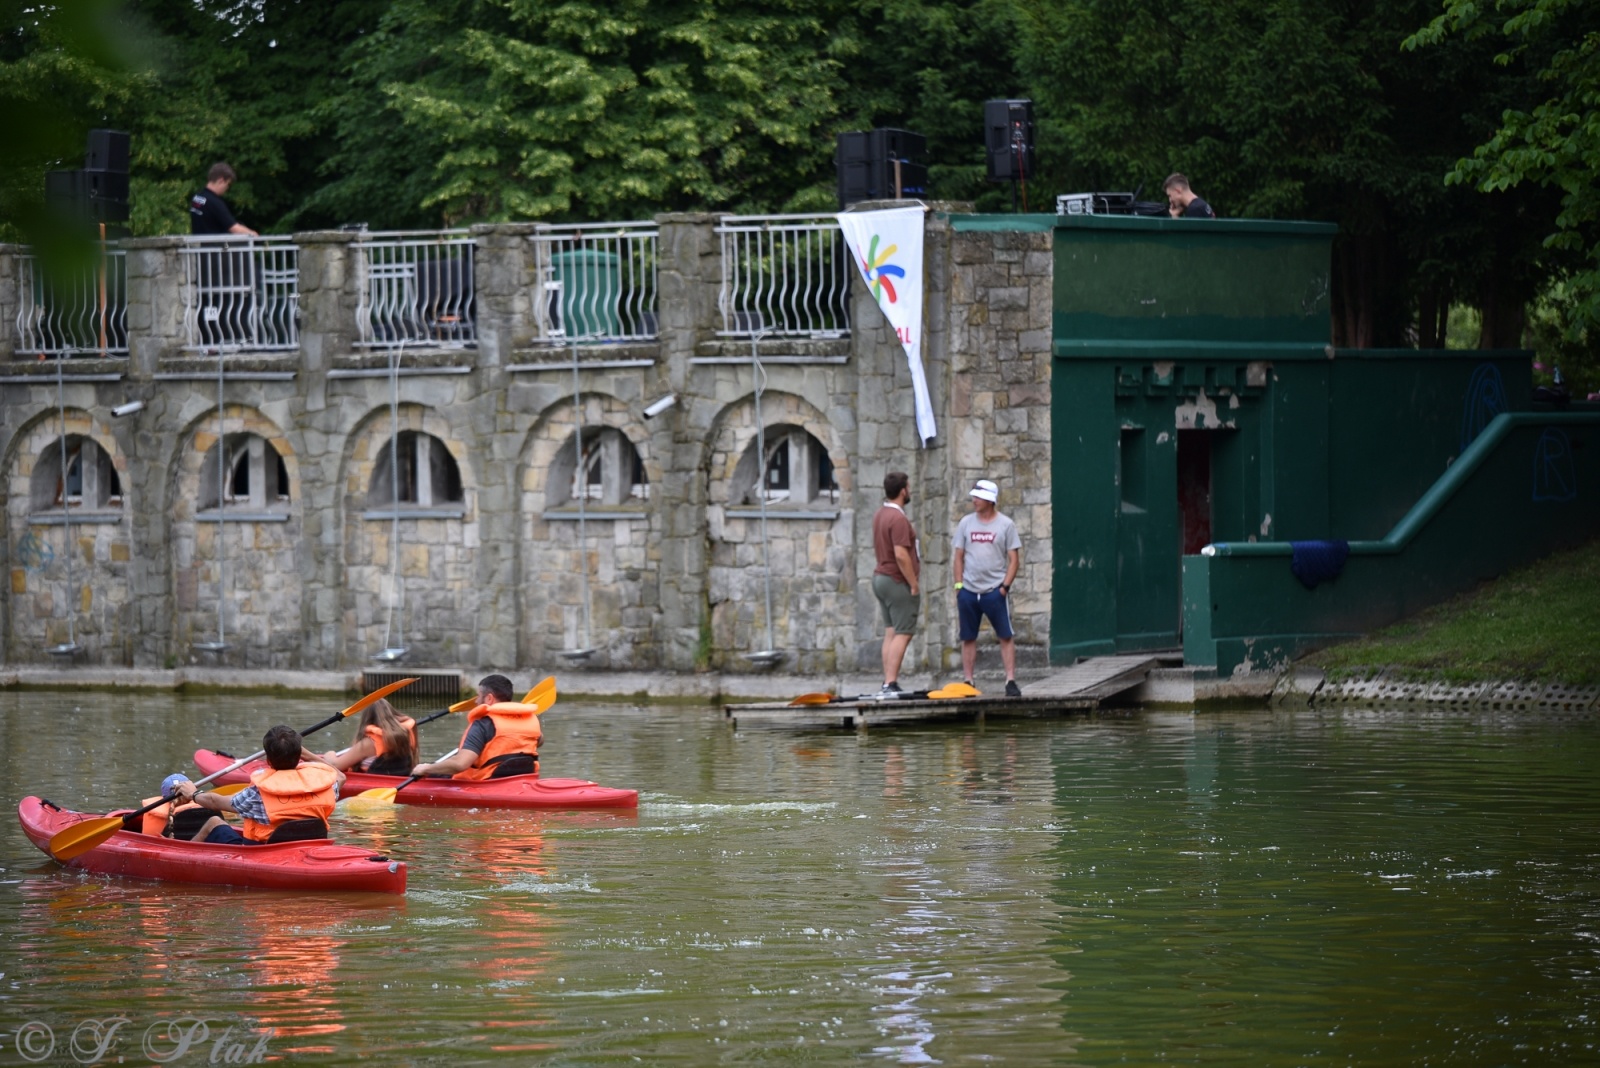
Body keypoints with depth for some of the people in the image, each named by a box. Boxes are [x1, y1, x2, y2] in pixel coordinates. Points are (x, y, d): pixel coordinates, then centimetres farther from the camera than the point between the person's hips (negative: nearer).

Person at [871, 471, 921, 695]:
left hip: (881, 576, 10)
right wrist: (914, 584, -16)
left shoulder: (880, 515, 12)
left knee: (890, 633, 10)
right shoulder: (898, 519, -19)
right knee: (902, 634, -8)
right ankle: (891, 684, -13)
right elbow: (901, 555, -24)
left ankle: (888, 683, 8)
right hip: (898, 582, -10)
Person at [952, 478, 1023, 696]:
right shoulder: (966, 523, 7)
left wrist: (1005, 586, -10)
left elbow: (1014, 559, -1)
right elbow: (958, 556, 10)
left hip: (995, 590, -3)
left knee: (1006, 637, -5)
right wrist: (958, 585, 2)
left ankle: (1011, 681, -3)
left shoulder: (1005, 524, -1)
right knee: (968, 638, 6)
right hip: (969, 590, 3)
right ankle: (968, 682, 12)